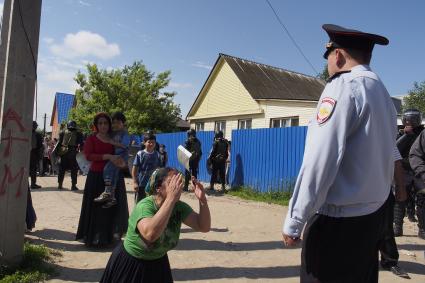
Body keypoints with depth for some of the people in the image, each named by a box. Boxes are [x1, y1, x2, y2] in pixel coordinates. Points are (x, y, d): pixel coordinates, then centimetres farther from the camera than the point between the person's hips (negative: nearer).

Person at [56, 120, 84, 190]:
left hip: (63, 153, 2)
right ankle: (73, 185, 3)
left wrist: (56, 151, 8)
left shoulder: (63, 133, 8)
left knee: (61, 169, 12)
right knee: (74, 170, 4)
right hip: (73, 153, -2)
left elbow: (59, 143, 6)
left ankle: (60, 185, 17)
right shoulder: (78, 133, 4)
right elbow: (81, 144, 1)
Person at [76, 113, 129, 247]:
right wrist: (107, 156, -24)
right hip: (96, 177, -3)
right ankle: (94, 237, 11)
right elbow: (88, 155, -14)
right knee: (96, 207, 1)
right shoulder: (91, 139, 1)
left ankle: (111, 235, 17)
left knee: (113, 206, 5)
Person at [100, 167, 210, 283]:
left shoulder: (180, 207, -11)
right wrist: (171, 198, -47)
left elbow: (204, 227, -13)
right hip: (130, 264, -5)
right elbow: (150, 234, -47)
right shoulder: (144, 206, -28)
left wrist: (202, 200, -28)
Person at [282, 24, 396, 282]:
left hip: (338, 219, -9)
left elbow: (320, 161, -21)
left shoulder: (343, 86, -13)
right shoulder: (384, 94, 13)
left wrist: (293, 222, -17)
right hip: (374, 214, 9)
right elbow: (383, 161, 15)